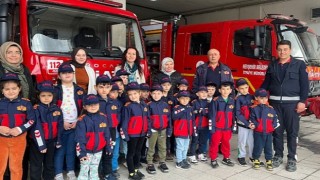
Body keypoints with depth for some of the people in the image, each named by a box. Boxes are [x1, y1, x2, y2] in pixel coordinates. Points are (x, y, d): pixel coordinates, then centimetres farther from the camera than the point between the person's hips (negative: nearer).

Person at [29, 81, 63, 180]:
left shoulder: (57, 109, 1)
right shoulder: (36, 109, -13)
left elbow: (60, 126, 5)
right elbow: (36, 128, -16)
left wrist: (58, 140, 3)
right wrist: (41, 144, -17)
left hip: (51, 141, 4)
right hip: (38, 141, -4)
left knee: (50, 163, 19)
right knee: (36, 165, 8)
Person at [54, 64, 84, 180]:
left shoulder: (79, 90, 9)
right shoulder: (56, 90, 0)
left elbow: (84, 108, 7)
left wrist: (78, 121, -4)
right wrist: (62, 122, -10)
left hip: (76, 125, 2)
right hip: (61, 125, -2)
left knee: (71, 150, 10)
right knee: (60, 150, 1)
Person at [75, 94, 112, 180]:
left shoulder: (103, 117, 0)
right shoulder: (82, 120, -14)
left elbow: (107, 134, 9)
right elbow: (79, 138, -16)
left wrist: (108, 147, 11)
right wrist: (81, 152, -19)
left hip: (98, 150, 4)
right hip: (87, 151, -4)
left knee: (94, 169, 18)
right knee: (84, 170, 5)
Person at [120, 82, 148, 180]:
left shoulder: (143, 104, 5)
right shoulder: (128, 106, -13)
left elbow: (147, 118, 12)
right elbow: (125, 121, -13)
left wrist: (148, 130, 11)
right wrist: (124, 133, -15)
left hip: (142, 133, 6)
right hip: (132, 134, -6)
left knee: (138, 152, 19)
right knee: (131, 153, 7)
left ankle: (136, 169, 34)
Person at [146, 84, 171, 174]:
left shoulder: (165, 105, 2)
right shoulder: (150, 105, -8)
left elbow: (169, 118, 5)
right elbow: (147, 118, -8)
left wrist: (169, 129, 3)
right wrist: (148, 130, -12)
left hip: (163, 130, 3)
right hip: (153, 130, -3)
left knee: (162, 147, 13)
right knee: (151, 148, 8)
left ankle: (162, 163, 26)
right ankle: (150, 164, 17)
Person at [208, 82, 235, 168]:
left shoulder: (232, 101, 3)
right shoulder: (215, 101, -11)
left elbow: (234, 115, 8)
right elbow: (212, 115, -11)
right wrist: (212, 127, -12)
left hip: (227, 128, 4)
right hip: (217, 128, -4)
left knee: (226, 143, 16)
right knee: (215, 143, 6)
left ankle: (226, 158, 32)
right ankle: (213, 160, 19)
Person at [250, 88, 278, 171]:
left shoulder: (271, 109, 3)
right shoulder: (254, 108, -6)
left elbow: (275, 119, 8)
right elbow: (252, 119, -5)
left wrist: (274, 126, -6)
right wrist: (253, 124, -21)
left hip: (269, 132, 3)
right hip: (258, 132, -3)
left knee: (268, 147, 12)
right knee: (258, 147, 6)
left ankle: (269, 161, 25)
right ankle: (256, 160, 24)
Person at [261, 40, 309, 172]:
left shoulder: (299, 64, 3)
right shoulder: (272, 65, 11)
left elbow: (304, 84, -1)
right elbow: (266, 83, 13)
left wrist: (302, 101, -9)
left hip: (292, 103, -2)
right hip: (275, 102, 2)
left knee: (292, 132, 3)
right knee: (277, 130, 8)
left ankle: (292, 159, 14)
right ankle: (278, 156, 20)